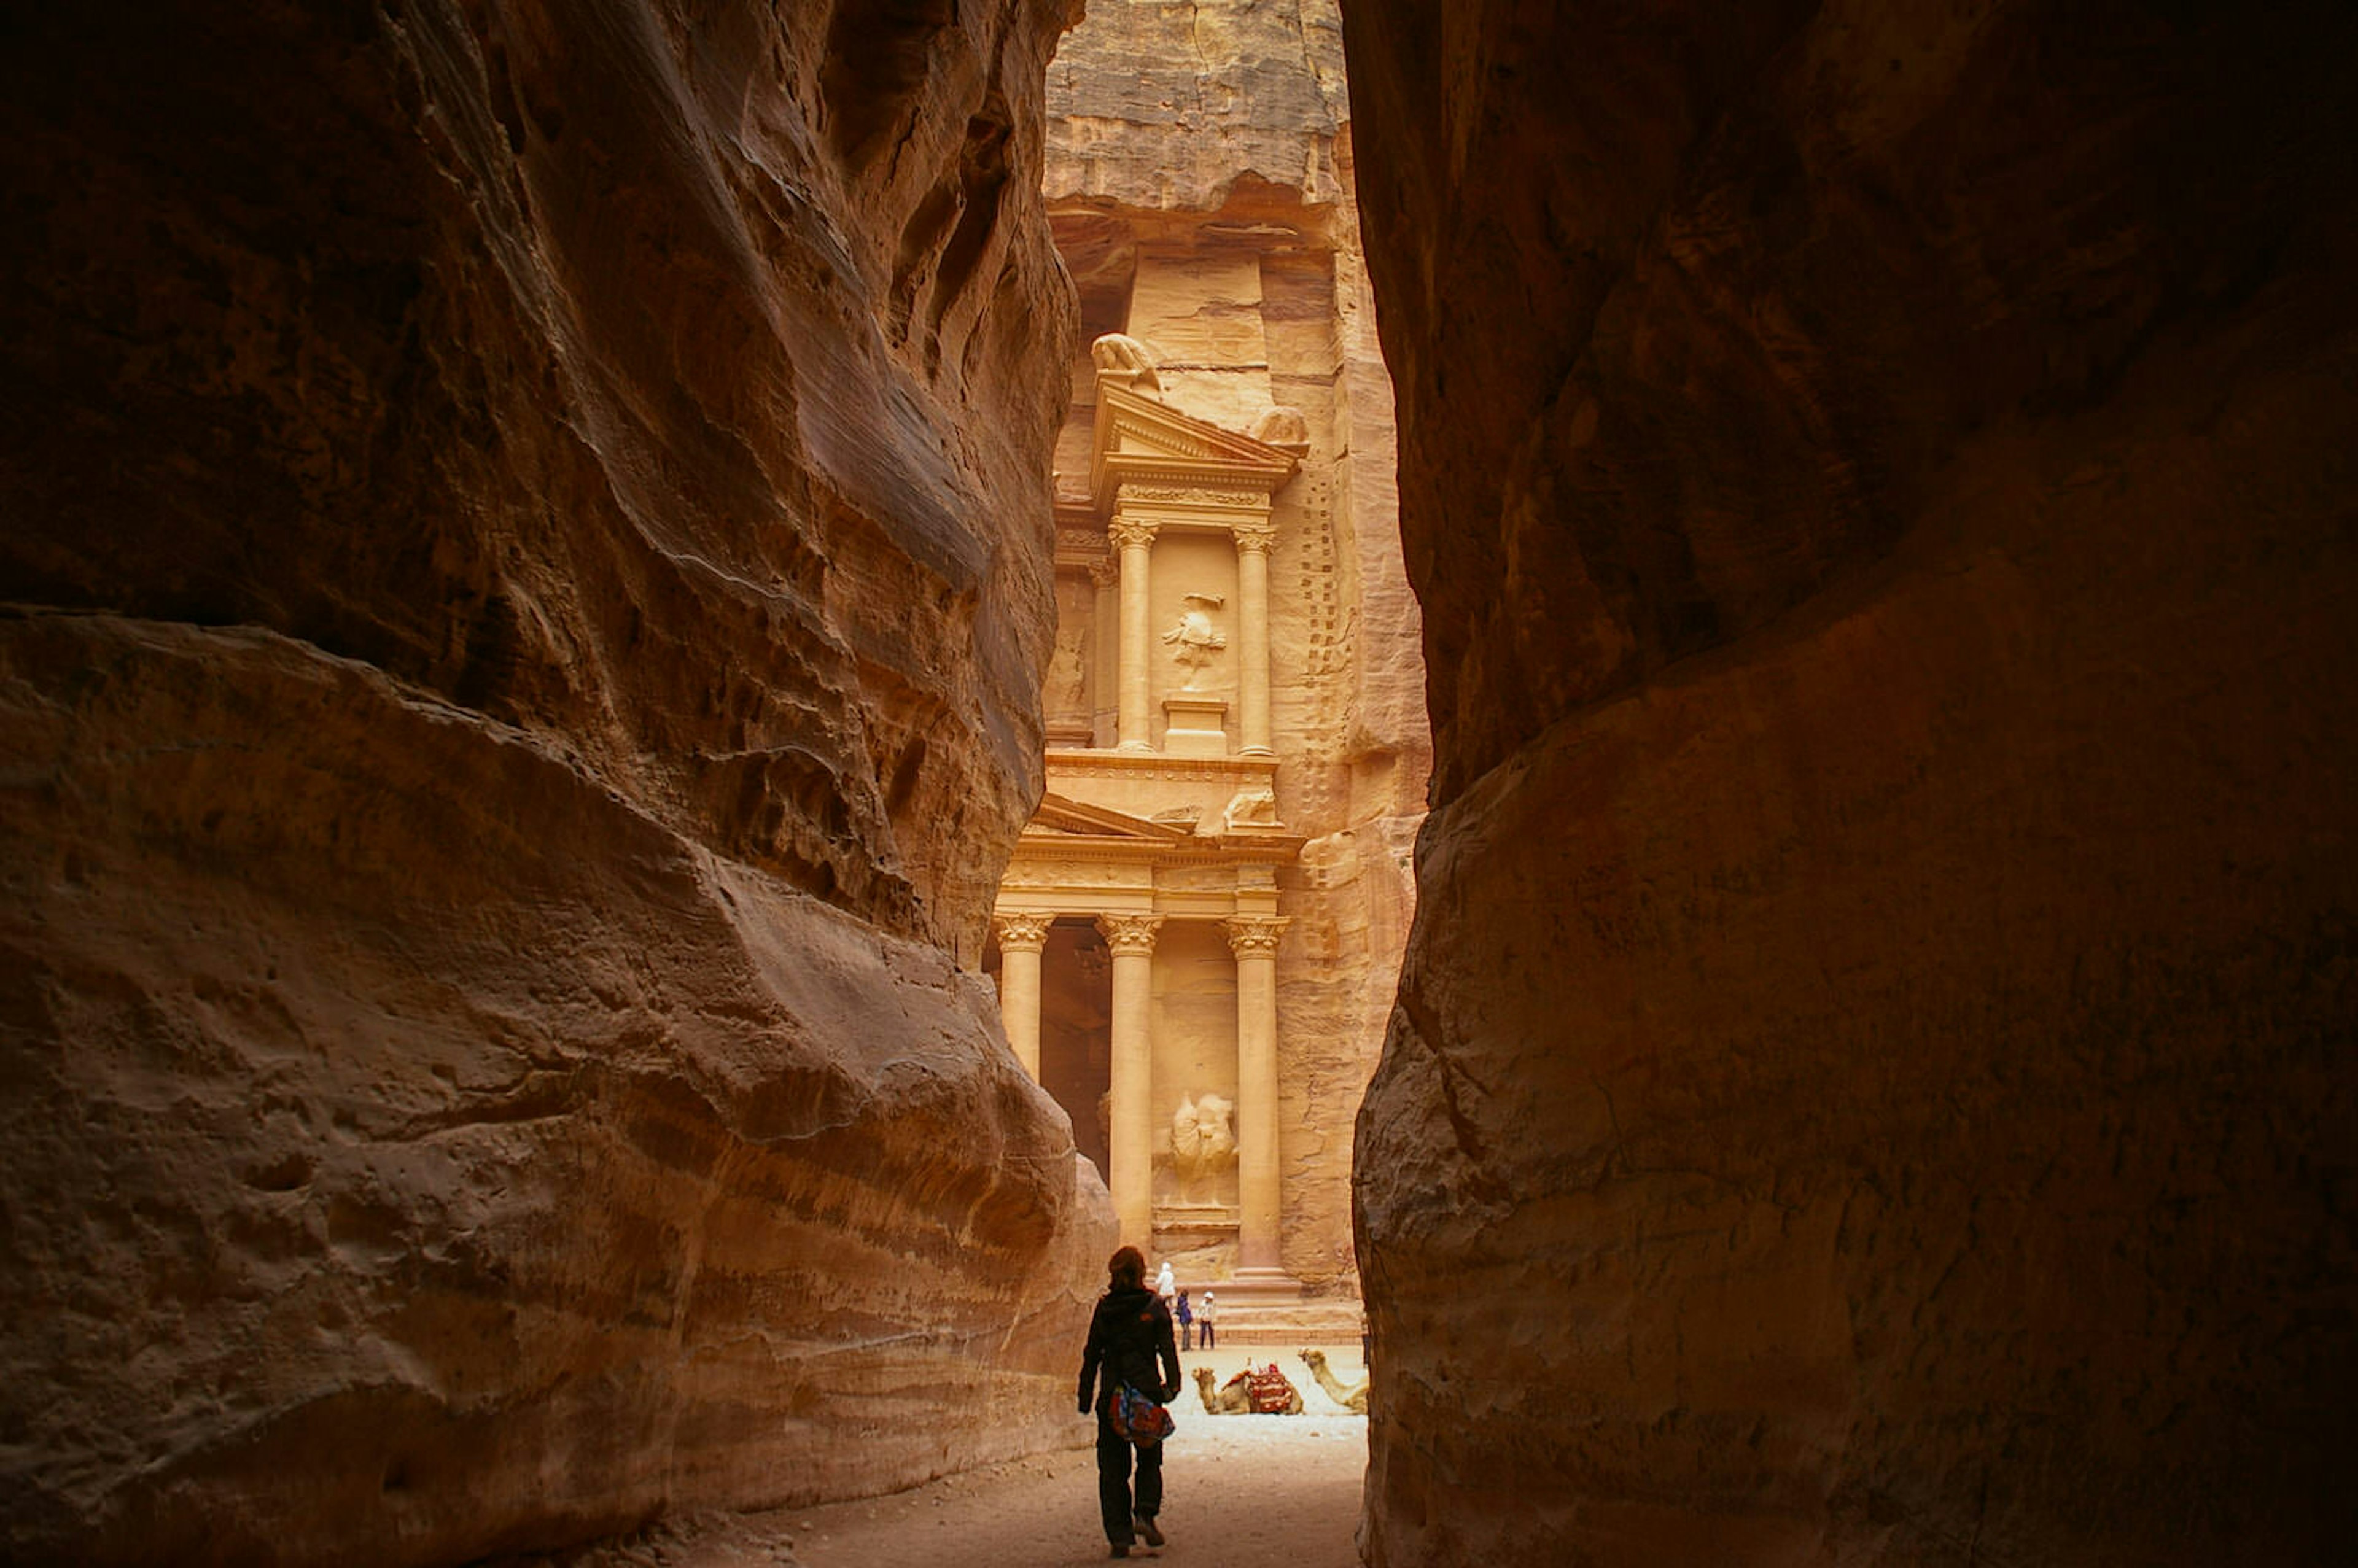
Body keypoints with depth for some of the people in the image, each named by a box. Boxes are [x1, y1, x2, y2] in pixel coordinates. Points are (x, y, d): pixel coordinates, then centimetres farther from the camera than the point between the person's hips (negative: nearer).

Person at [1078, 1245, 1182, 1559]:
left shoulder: (1104, 1309, 2)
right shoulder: (1155, 1307, -1)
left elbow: (1092, 1354, 4)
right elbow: (1167, 1349, -6)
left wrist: (1085, 1398, 10)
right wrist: (1172, 1385, -2)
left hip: (1111, 1397, 1)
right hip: (1146, 1392, -1)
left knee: (1113, 1468, 6)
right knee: (1149, 1459, 16)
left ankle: (1119, 1536, 2)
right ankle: (1145, 1513, -4)